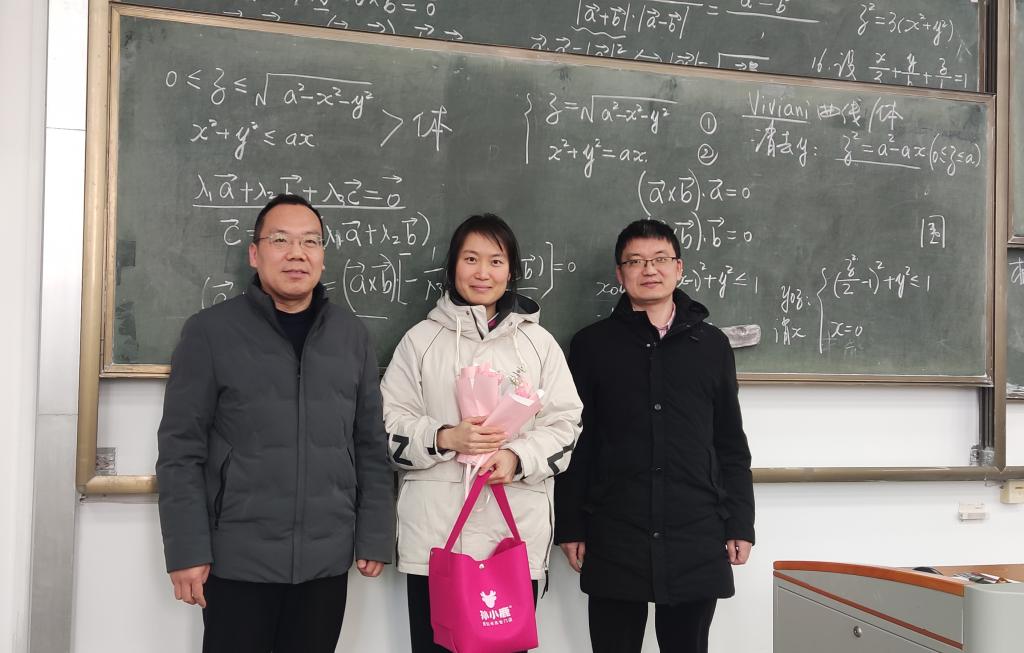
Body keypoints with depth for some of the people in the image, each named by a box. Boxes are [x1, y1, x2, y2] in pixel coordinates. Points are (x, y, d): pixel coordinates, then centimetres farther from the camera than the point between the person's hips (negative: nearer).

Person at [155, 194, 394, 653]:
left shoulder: (351, 335, 5)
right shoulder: (210, 332, -4)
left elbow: (372, 445, 7)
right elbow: (181, 451, -5)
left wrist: (375, 536, 4)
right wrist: (187, 549, -9)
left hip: (327, 561, 3)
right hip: (237, 560, -2)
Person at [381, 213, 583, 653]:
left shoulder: (538, 342, 9)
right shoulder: (421, 339, 7)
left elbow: (565, 423, 6)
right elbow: (388, 423, 5)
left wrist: (517, 457, -12)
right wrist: (445, 438, -13)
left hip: (516, 535, 1)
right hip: (433, 534, 0)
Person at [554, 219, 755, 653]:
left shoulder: (711, 345, 7)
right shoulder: (591, 345, 3)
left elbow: (731, 446, 9)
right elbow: (574, 444, 3)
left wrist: (740, 525, 5)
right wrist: (570, 527, 0)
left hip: (696, 542, 1)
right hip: (613, 542, -1)